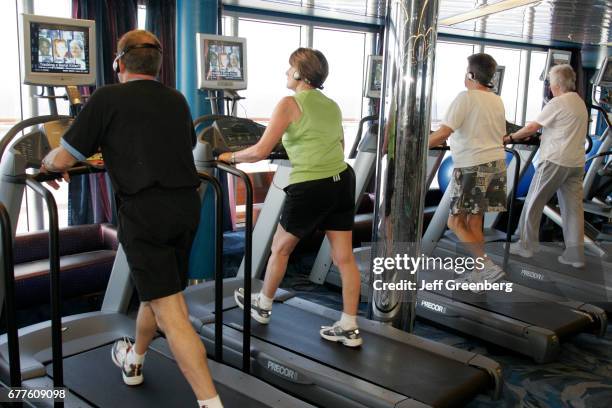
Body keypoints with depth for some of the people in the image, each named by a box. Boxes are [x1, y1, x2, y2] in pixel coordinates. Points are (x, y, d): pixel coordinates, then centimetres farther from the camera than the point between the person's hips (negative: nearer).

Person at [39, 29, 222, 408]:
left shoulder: (108, 98, -2)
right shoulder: (177, 100, 14)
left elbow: (62, 159, -2)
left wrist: (47, 163, 23)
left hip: (144, 210, -6)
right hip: (187, 205, 6)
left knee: (169, 310, -6)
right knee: (158, 290, 24)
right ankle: (133, 360, 48)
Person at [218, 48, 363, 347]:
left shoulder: (290, 104, -8)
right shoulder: (332, 106, 13)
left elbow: (260, 152, -12)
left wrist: (231, 157, 5)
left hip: (310, 188, -6)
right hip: (342, 182, 6)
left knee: (280, 247, 16)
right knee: (344, 258, 7)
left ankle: (263, 306, 34)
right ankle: (349, 328, 13)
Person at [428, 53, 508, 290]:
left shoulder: (466, 98, -10)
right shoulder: (497, 101, 14)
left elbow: (442, 134, -17)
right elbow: (501, 138, 18)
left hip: (472, 167, -8)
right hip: (496, 164, 8)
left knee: (456, 222, -1)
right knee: (474, 222, 13)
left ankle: (488, 266, -7)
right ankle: (479, 272, 16)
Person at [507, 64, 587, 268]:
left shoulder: (557, 103, -10)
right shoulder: (580, 103, 16)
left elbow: (531, 128, -11)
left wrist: (511, 138, 1)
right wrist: (543, 137, 28)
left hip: (554, 161, -8)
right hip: (576, 163, 8)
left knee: (533, 203, 4)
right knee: (573, 207, 6)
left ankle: (526, 245, 9)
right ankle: (575, 254, 7)